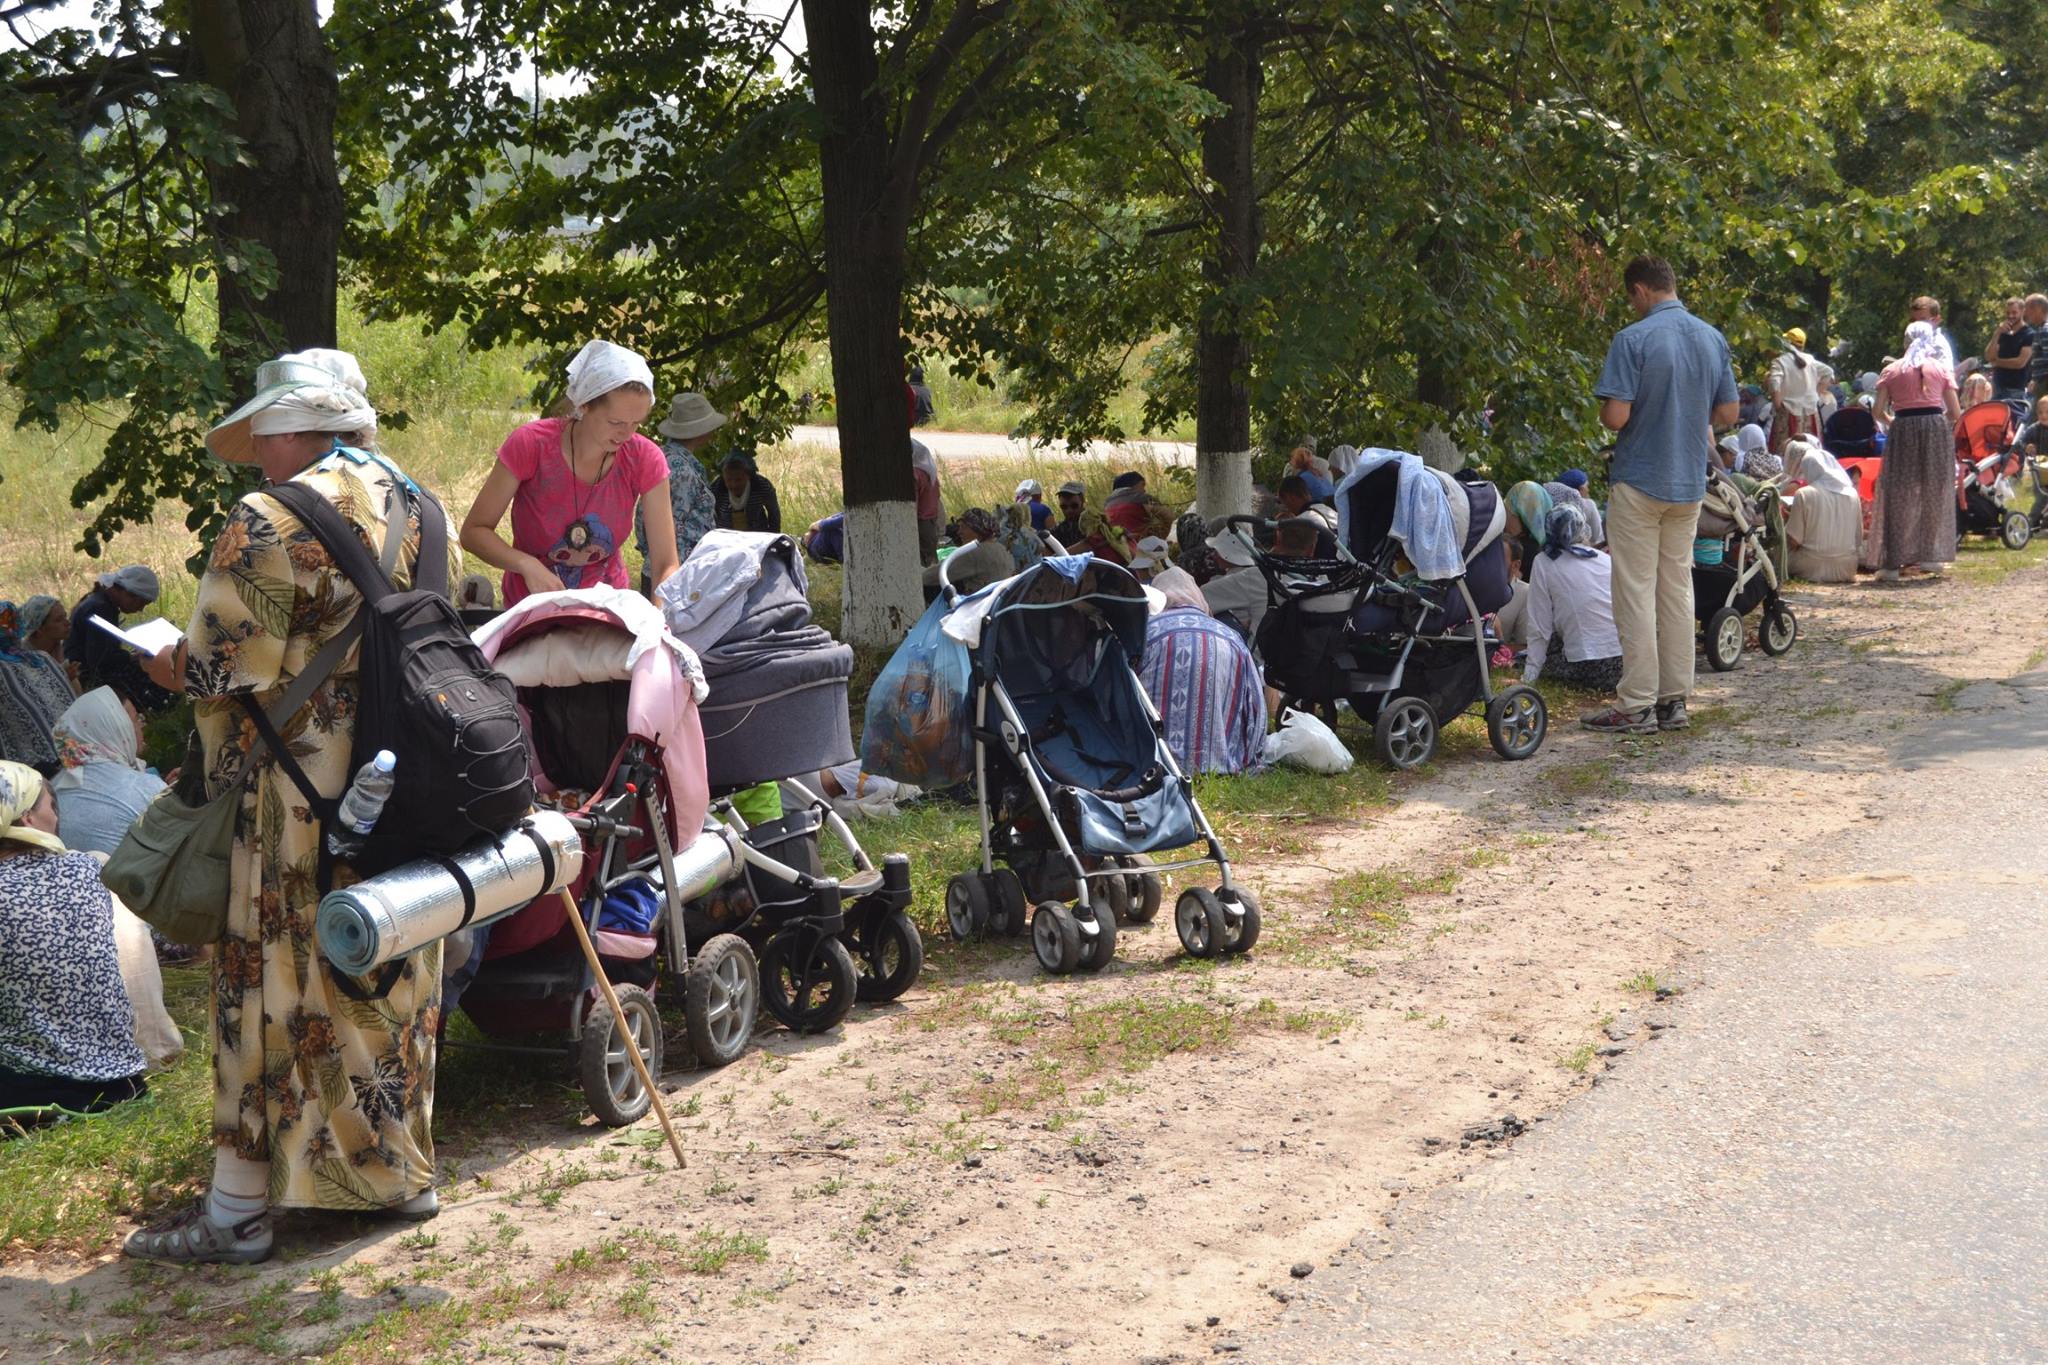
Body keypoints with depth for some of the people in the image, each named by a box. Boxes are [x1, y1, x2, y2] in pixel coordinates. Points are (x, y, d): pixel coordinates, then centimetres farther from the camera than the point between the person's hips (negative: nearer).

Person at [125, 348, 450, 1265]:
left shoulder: (271, 522, -15)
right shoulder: (419, 509, 9)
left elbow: (222, 665, -17)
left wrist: (171, 666, 3)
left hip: (299, 801, -7)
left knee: (272, 988, 1)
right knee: (392, 981, 16)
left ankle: (238, 1210, 8)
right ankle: (402, 1173, 26)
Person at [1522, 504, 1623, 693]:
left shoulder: (1543, 563, 3)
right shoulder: (1607, 560, 12)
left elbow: (1540, 629, 1)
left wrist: (1530, 674, 8)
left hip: (1589, 668, -4)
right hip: (1626, 661, 4)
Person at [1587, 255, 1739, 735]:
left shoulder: (1633, 339, -15)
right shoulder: (1713, 339, 5)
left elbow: (1615, 416, -20)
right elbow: (1728, 411, 9)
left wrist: (1605, 414, 2)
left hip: (1639, 482, -6)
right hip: (1690, 483, 6)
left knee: (1636, 594, -2)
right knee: (1678, 590, 12)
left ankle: (1637, 706, -1)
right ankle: (1675, 700, 15)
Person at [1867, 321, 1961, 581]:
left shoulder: (1891, 370, 5)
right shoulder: (1941, 369, 6)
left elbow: (1879, 411, 1)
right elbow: (1956, 413, 5)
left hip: (1903, 432, -1)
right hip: (1936, 429, 1)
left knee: (1898, 495, 1)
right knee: (1935, 493, 14)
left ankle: (1891, 563, -4)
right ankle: (1930, 555, 17)